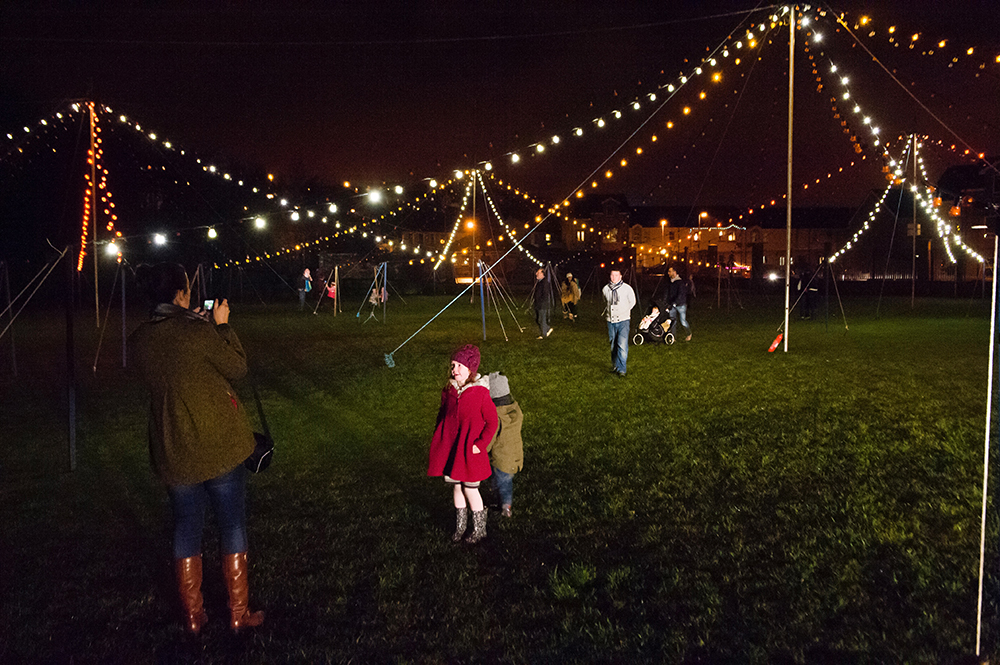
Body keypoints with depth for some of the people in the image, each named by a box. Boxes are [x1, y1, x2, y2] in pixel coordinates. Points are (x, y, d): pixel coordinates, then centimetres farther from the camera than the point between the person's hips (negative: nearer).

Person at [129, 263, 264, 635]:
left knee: (186, 528, 17)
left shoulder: (139, 341, -3)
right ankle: (239, 613, 20)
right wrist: (221, 326, 1)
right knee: (232, 526, 10)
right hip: (219, 446, -4)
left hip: (173, 451, 4)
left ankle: (193, 616, 27)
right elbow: (237, 368, -7)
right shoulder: (198, 331, -18)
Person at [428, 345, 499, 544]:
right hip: (451, 449, 5)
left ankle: (479, 529, 25)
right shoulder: (449, 391, 0)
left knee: (470, 490, 4)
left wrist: (480, 445, -14)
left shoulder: (480, 393, -16)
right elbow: (442, 416, 13)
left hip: (470, 451, -5)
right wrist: (438, 441, 7)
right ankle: (460, 526, 35)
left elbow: (492, 423, -11)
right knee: (456, 487, 16)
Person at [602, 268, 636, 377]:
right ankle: (614, 365, 29)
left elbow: (632, 302, 9)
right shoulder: (605, 289, 4)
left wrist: (623, 311, 3)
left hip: (623, 320, -4)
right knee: (613, 345, 13)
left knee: (622, 345, -13)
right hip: (611, 321, 4)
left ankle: (621, 369, -12)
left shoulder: (627, 288, -5)